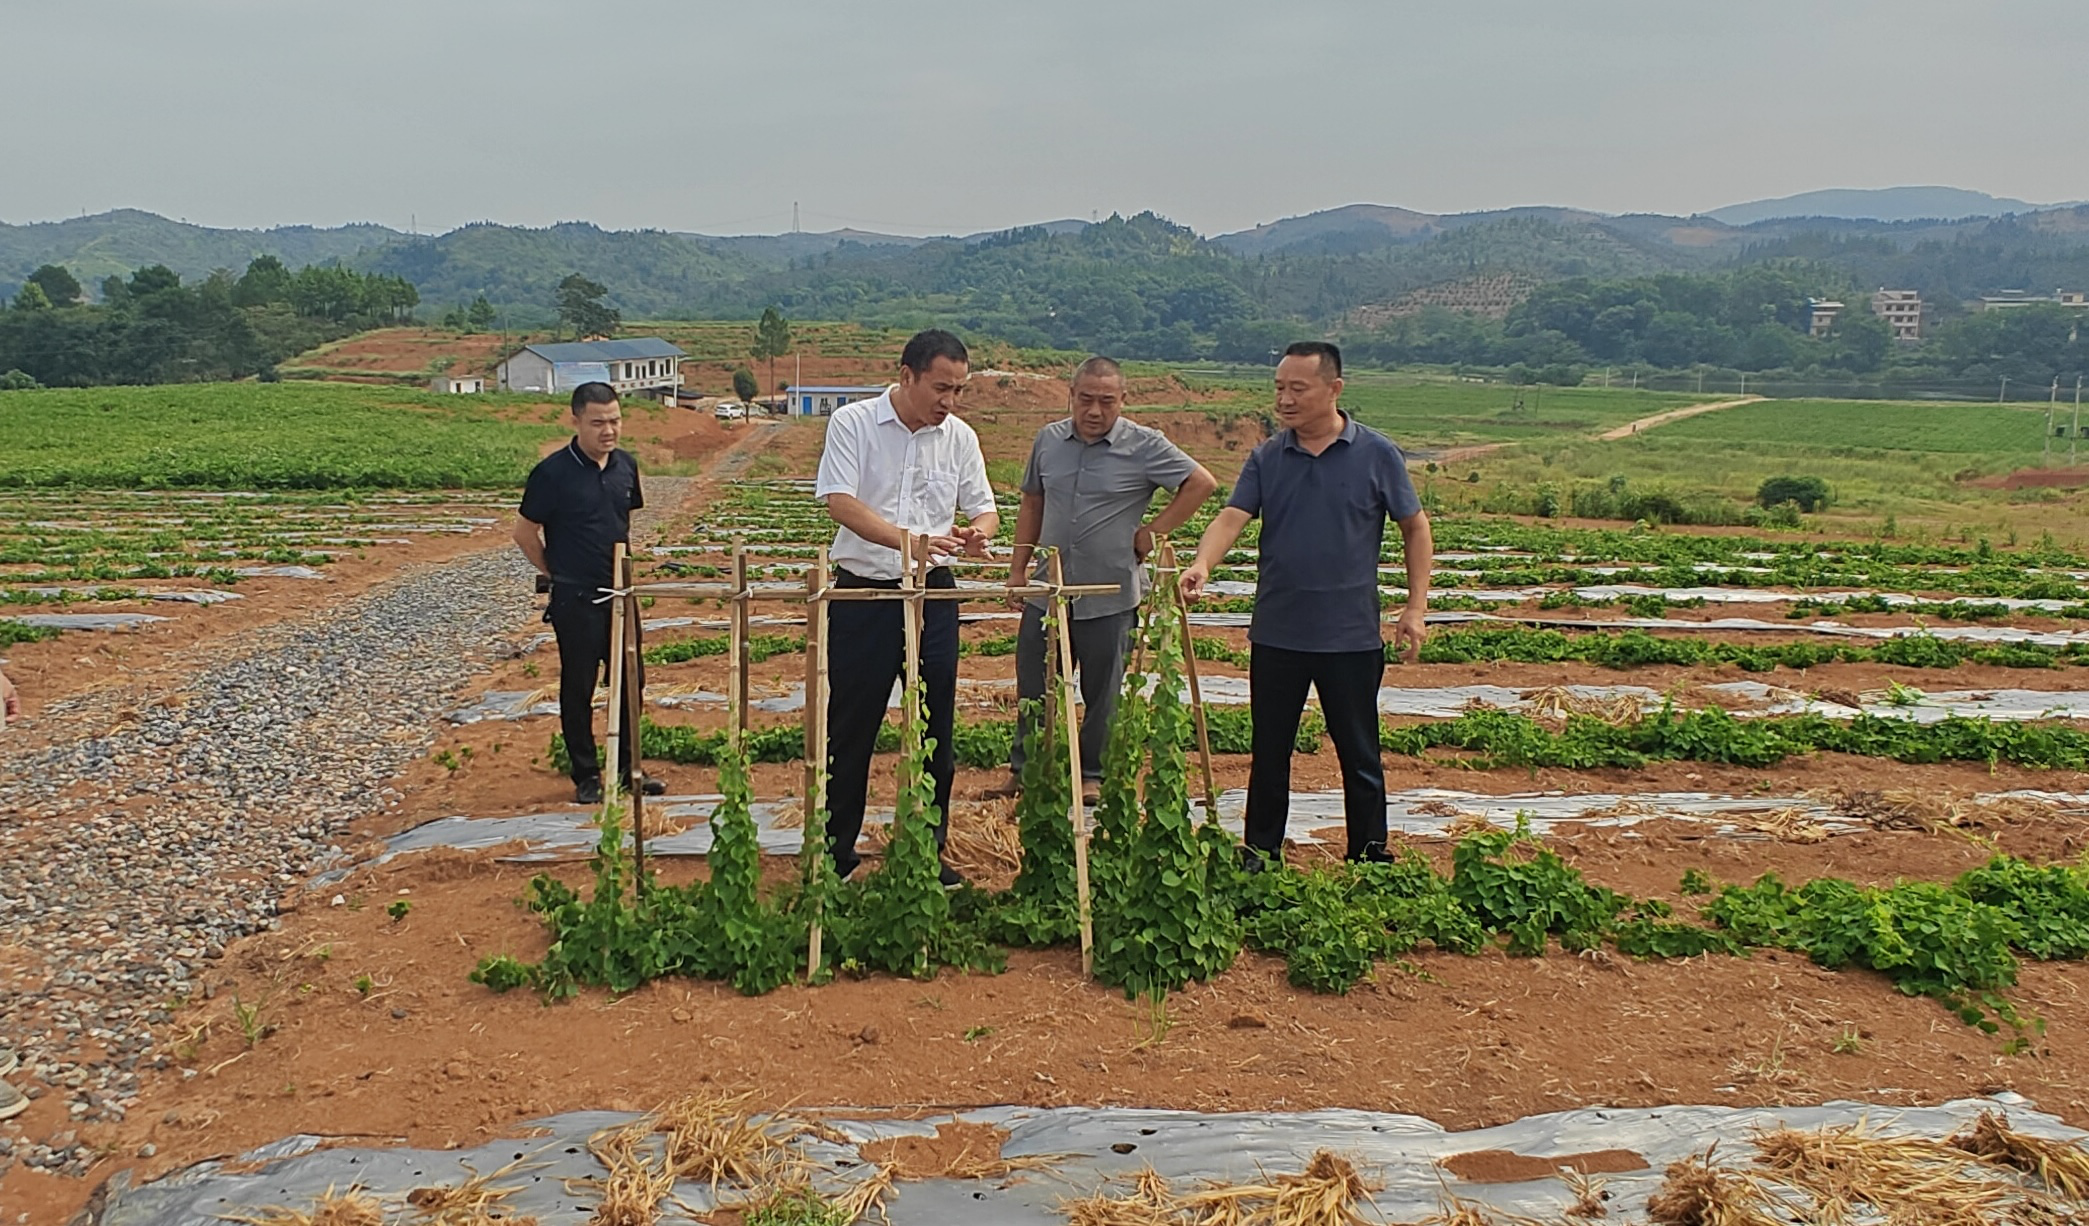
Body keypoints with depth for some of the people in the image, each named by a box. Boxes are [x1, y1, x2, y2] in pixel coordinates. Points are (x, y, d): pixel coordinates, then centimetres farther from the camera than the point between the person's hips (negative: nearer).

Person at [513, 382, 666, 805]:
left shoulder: (626, 465, 4)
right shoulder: (552, 472, -13)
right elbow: (525, 532, -5)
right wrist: (556, 574, 0)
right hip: (575, 600, -5)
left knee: (631, 682, 11)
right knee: (578, 688, 5)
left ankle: (627, 767, 25)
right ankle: (587, 775, 16)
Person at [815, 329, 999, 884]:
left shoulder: (960, 437, 4)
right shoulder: (853, 423, -7)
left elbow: (983, 508, 9)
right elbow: (839, 502, -16)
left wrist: (979, 532, -17)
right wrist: (908, 540, -30)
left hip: (933, 594, 3)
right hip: (862, 592, -3)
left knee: (935, 727, 8)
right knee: (850, 727, 5)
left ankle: (929, 851, 22)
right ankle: (835, 852, 19)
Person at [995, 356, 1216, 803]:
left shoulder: (1144, 446, -7)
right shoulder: (1049, 440, 6)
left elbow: (1202, 483, -7)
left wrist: (1154, 532, -8)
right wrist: (1018, 567, 12)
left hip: (1109, 595, -4)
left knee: (1102, 692, 8)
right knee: (1033, 686, 10)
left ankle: (1094, 775, 22)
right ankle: (1024, 769, 24)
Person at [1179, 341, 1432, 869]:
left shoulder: (1377, 455, -3)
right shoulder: (1266, 459, 2)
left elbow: (1415, 529, 4)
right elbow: (1232, 518, -9)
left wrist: (1415, 608, -3)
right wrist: (1201, 566, -30)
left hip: (1352, 635, -2)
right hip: (1276, 634, 2)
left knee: (1359, 755, 9)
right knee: (1268, 752, 12)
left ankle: (1369, 857, 23)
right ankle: (1259, 854, 25)